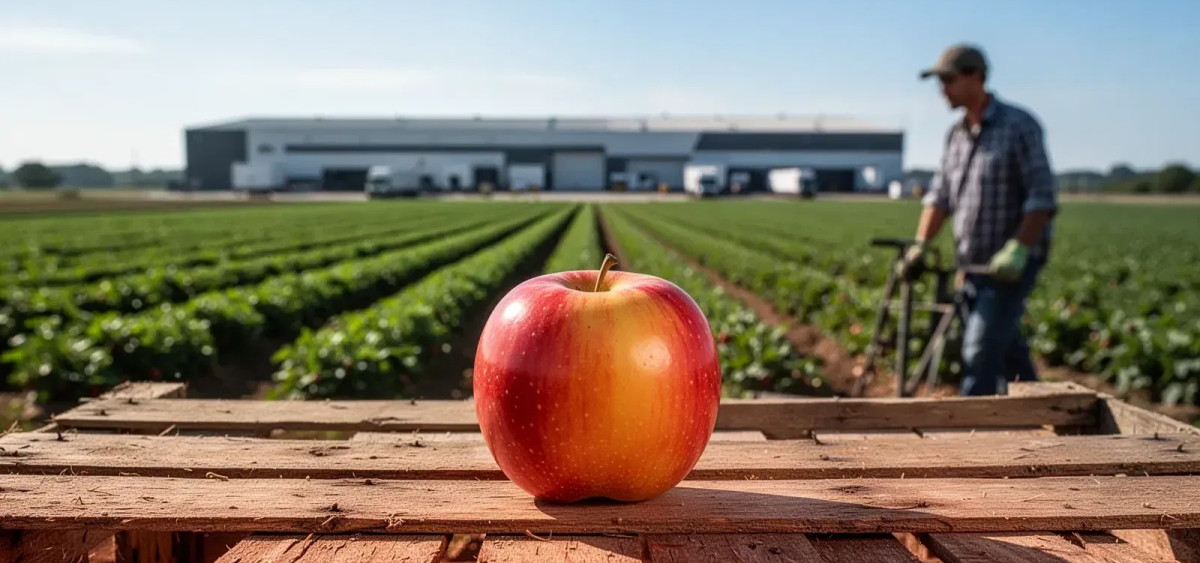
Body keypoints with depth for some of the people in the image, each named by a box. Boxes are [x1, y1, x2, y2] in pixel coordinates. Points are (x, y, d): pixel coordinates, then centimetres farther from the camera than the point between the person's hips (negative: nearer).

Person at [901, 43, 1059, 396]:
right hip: (973, 264, 7)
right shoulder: (956, 134, 11)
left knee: (981, 353, -10)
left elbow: (1042, 198, -15)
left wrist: (1018, 249, -23)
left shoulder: (1018, 125, -10)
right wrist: (920, 244, 1)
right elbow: (940, 195, 11)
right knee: (1007, 351, 17)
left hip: (1011, 265, -7)